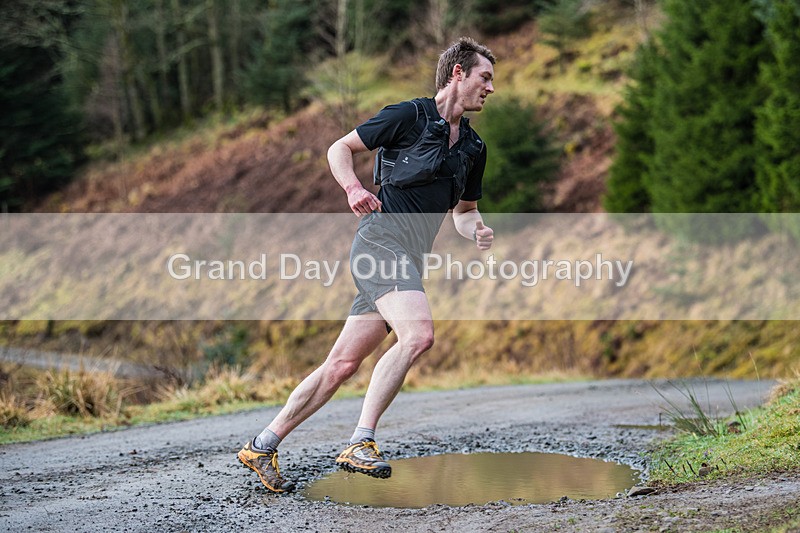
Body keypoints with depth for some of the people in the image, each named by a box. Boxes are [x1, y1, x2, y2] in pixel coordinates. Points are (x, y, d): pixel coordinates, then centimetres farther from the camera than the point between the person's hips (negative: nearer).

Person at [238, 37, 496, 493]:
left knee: (343, 365, 6)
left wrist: (477, 230, 5)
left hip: (408, 259, 7)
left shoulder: (473, 147, 17)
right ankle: (361, 444, -25)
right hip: (382, 239, -7)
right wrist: (354, 188, -15)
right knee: (418, 334, -28)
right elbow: (340, 149, 4)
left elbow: (464, 210, 28)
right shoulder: (409, 115, -3)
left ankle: (262, 447, 14)